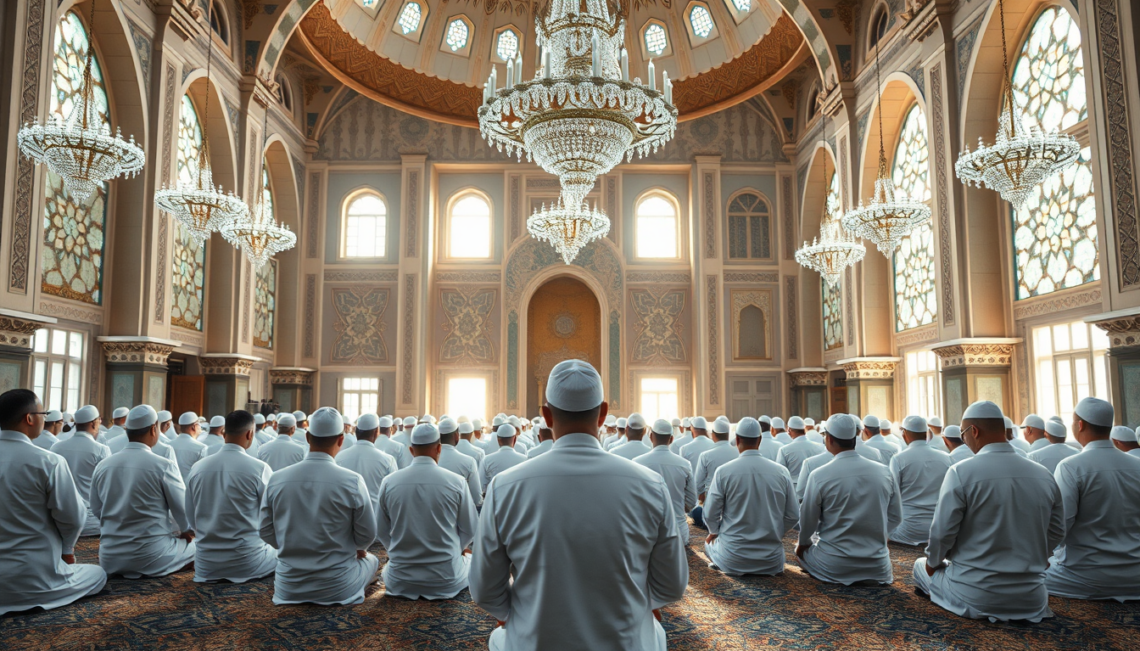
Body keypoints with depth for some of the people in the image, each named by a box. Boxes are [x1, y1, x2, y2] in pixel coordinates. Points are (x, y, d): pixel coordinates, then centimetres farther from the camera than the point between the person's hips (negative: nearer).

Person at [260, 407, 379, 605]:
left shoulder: (276, 479, -7)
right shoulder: (352, 481, -16)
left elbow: (266, 532, 2)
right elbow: (367, 536, -6)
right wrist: (358, 549, 17)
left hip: (287, 589, 3)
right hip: (337, 589, -3)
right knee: (371, 560, 30)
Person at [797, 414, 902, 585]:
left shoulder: (819, 476, -14)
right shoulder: (884, 472, -4)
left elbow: (808, 520, -5)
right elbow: (896, 517, 5)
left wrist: (803, 543, 15)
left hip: (833, 568, -4)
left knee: (802, 549, 27)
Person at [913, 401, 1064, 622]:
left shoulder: (961, 472, -15)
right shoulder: (1045, 477, 0)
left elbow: (943, 532, -14)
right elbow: (1056, 534, 8)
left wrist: (932, 562, 6)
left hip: (974, 597, -6)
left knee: (921, 566, 23)